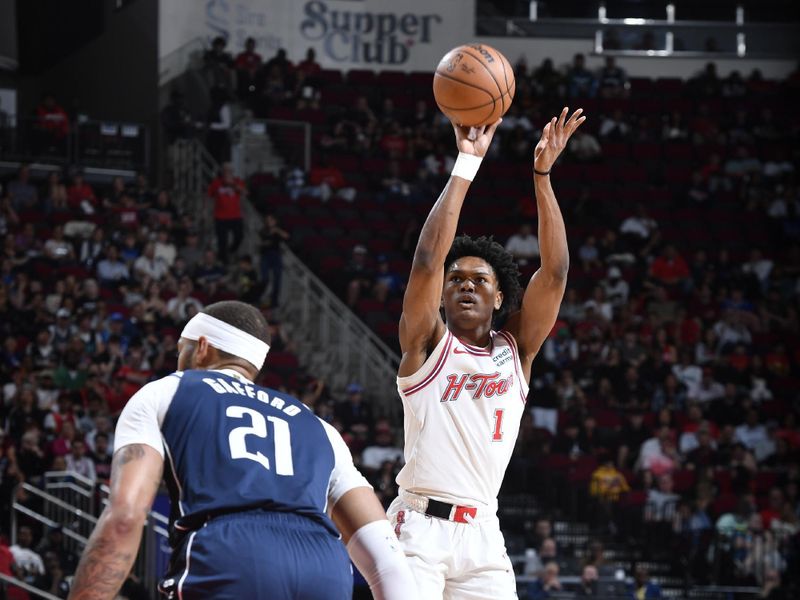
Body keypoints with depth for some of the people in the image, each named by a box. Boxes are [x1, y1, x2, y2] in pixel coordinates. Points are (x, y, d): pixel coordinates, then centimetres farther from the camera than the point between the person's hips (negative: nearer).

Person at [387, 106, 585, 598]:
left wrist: (543, 175, -4)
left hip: (482, 537, 4)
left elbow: (555, 271, 3)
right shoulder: (428, 343, 5)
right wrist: (466, 166, -10)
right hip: (419, 526, -4)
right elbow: (428, 259, -9)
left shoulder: (516, 351, 13)